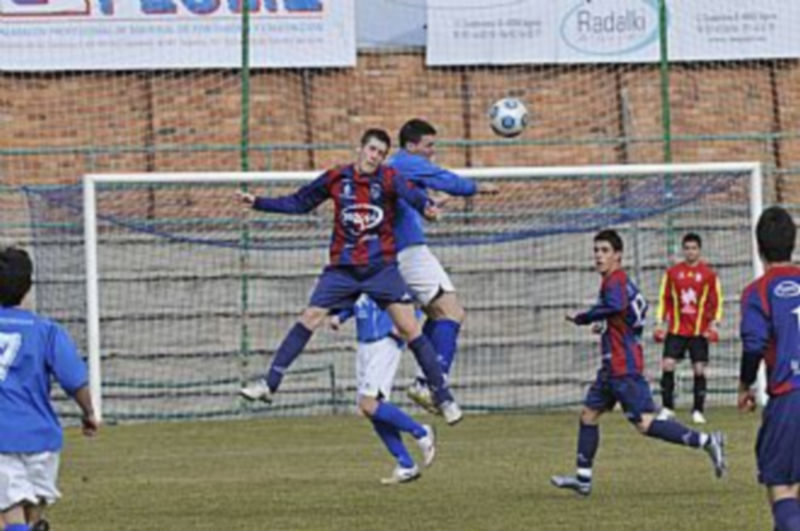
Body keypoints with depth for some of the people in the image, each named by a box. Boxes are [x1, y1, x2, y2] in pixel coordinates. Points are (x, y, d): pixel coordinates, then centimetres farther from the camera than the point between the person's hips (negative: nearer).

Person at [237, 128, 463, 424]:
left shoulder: (388, 178, -7)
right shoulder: (337, 178, 1)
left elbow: (409, 194, -29)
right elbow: (298, 204, 14)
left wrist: (426, 206, -52)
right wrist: (258, 203, 8)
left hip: (381, 267, -2)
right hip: (343, 267, 2)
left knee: (410, 329, -7)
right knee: (309, 319, -7)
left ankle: (443, 397, 1)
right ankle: (269, 384, 0)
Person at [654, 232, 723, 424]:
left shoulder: (709, 274, 2)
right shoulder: (672, 273, 7)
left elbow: (717, 302, 4)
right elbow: (664, 299, 12)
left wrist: (714, 324, -7)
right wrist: (660, 323, 6)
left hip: (700, 331, -1)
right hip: (676, 329, 1)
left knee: (699, 369, -2)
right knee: (667, 365, -8)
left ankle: (698, 411, 6)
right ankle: (667, 408, 3)